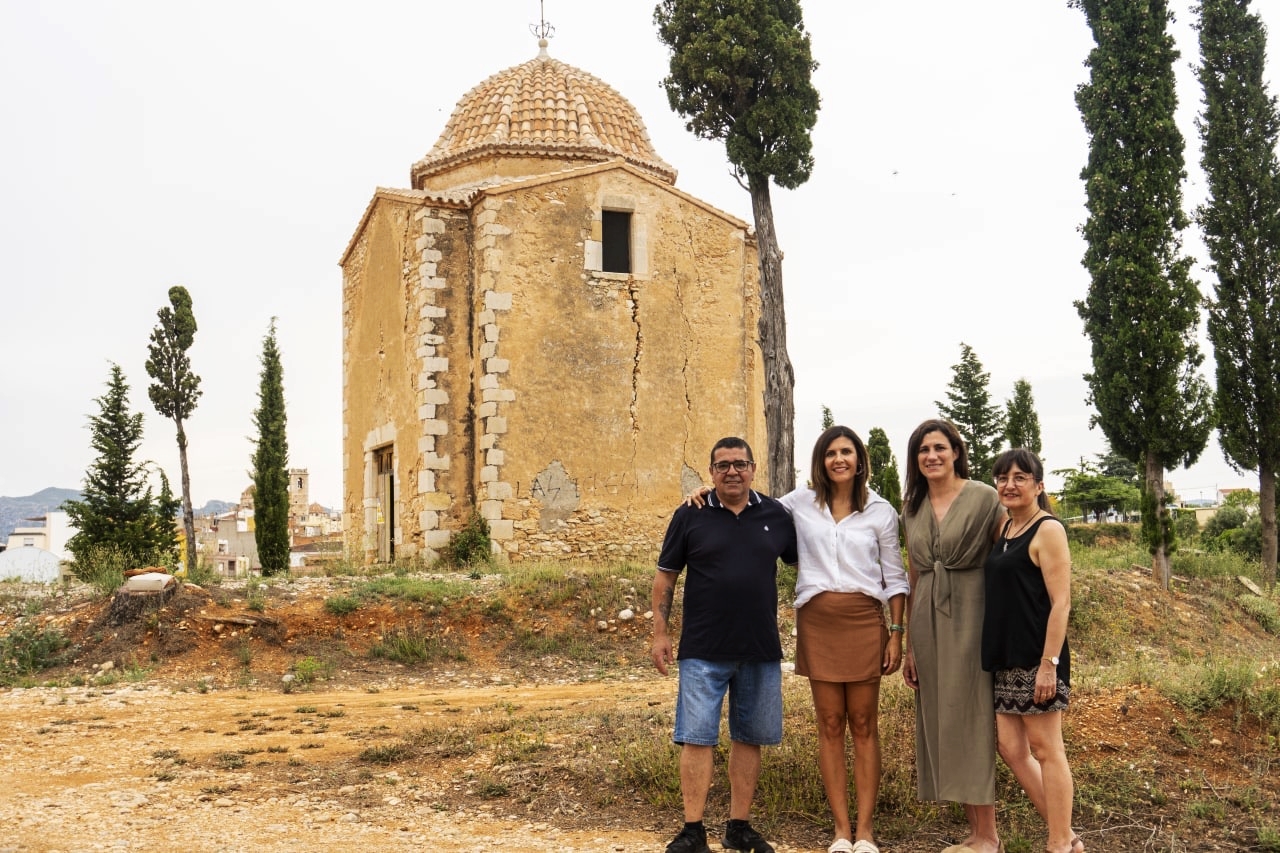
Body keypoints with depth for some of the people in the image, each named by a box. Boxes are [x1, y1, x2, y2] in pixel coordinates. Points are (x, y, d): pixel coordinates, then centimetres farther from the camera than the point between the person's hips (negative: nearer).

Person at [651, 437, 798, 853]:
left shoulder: (776, 515, 3)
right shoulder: (690, 515, -1)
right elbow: (665, 576, 2)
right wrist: (660, 633, -3)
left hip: (761, 649, 3)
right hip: (703, 650, -2)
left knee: (749, 738, 10)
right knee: (697, 738, -2)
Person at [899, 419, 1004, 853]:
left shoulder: (984, 498, -6)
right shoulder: (913, 508, 11)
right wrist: (909, 644, 13)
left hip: (970, 617, -6)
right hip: (928, 621, 6)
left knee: (970, 721, -3)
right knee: (939, 723, 8)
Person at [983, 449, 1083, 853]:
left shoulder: (1048, 529, -10)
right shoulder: (1005, 528, 13)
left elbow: (1061, 602, -15)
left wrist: (1050, 664, -20)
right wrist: (993, 653, 12)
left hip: (1035, 658, -8)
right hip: (1005, 658, 8)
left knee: (1045, 750, 1)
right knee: (1010, 748, 10)